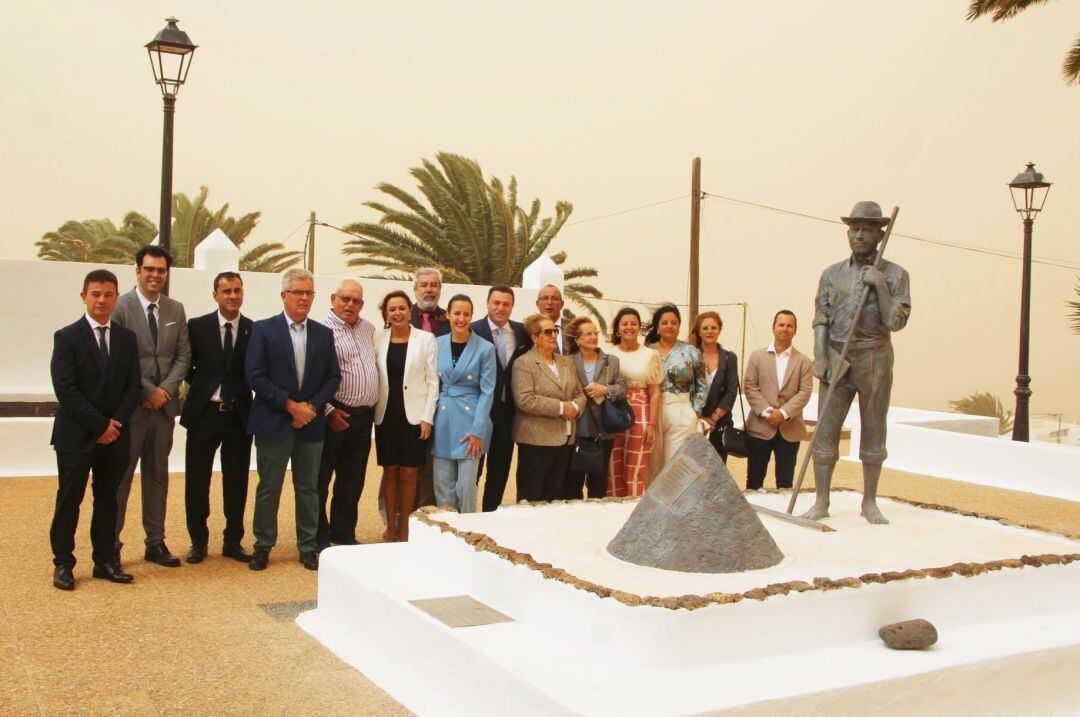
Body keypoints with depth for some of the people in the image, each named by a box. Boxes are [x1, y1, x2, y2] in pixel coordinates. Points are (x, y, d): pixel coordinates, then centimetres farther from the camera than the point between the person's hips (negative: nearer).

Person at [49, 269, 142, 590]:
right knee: (69, 500, 3)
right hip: (76, 435, -4)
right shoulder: (67, 337, -5)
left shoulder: (126, 338, 8)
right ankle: (63, 564, 13)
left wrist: (116, 422, -9)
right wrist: (99, 424, -15)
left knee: (108, 499, 10)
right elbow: (65, 389, -12)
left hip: (115, 434, 4)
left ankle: (105, 561, 18)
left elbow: (134, 386, 6)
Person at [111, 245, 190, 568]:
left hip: (163, 404, 5)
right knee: (121, 476, 1)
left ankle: (156, 543, 19)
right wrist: (148, 391, -13)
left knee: (158, 475, 11)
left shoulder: (176, 310, 10)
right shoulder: (120, 307, -7)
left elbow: (183, 355, 8)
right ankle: (112, 545, 11)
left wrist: (166, 389, -7)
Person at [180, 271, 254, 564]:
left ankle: (233, 541, 21)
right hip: (204, 413, 0)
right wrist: (201, 387, 1)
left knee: (236, 482, 8)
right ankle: (198, 541, 21)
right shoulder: (197, 326, 1)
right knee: (196, 480, 7)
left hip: (239, 415, 0)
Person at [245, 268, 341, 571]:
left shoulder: (323, 334, 8)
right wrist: (290, 405, -14)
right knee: (268, 488, 5)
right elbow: (255, 376, -9)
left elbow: (333, 377, 7)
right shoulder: (263, 330, -2)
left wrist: (312, 406, -8)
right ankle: (263, 546, 18)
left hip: (311, 423, 3)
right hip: (274, 422, -3)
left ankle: (308, 547, 19)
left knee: (308, 488, 9)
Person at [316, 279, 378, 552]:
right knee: (321, 480, 3)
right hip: (335, 416, -7)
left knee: (353, 481, 14)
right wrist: (328, 412, -16)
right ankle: (319, 539, 13)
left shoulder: (369, 329, 13)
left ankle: (344, 534, 26)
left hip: (364, 417, 7)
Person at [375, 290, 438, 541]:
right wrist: (373, 413, -2)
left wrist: (427, 418, -8)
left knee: (408, 473, 2)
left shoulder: (425, 339, -2)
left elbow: (432, 381, -2)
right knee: (390, 471, 8)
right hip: (386, 415, 2)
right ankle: (390, 527, 19)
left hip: (413, 415, -2)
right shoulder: (378, 340, 4)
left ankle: (404, 529, 15)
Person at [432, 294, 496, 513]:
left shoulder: (485, 348, -5)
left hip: (470, 421, -3)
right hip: (442, 422, 3)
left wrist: (478, 431, -11)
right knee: (442, 486, 6)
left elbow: (487, 392, -6)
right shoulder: (437, 344, 5)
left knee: (466, 486, -2)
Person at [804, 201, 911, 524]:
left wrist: (880, 286, -14)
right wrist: (820, 356, -6)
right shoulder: (832, 274, 8)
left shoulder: (894, 274, 2)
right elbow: (821, 318, 4)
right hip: (836, 357, 1)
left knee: (873, 432, 5)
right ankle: (821, 501, 3)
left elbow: (896, 321, -6)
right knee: (825, 429, -3)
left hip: (874, 360, -1)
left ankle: (869, 502, 14)